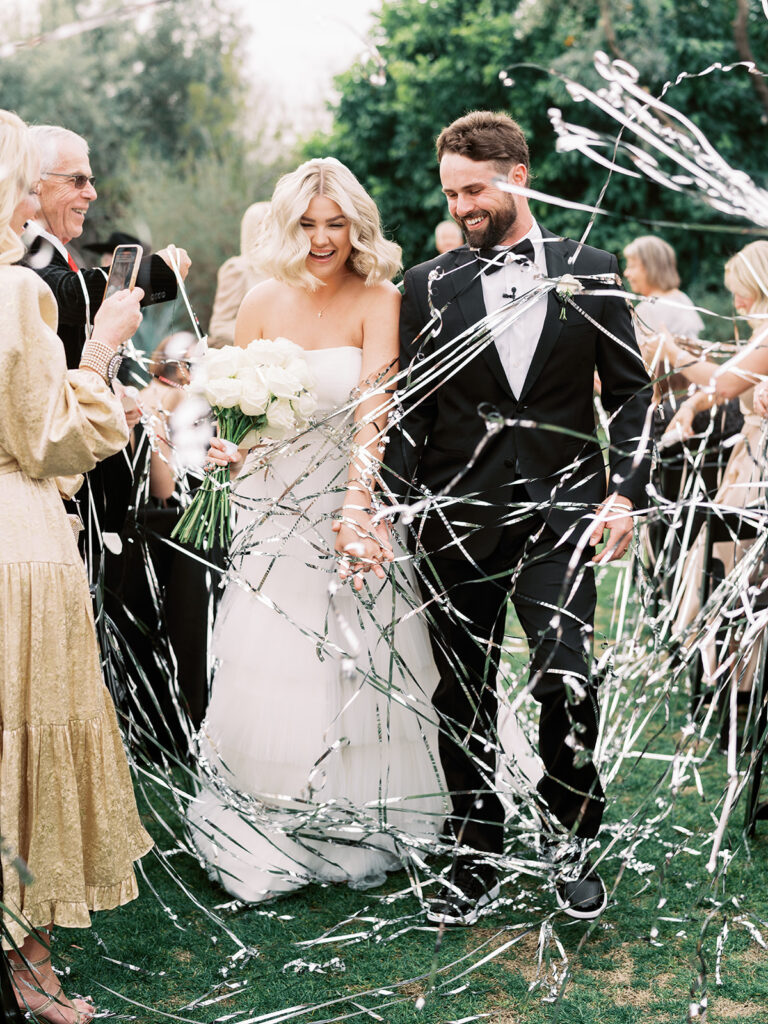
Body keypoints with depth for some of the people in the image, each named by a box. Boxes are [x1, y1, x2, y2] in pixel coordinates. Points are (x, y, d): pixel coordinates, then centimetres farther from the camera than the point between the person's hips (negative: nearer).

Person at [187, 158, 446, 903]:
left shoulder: (378, 302, -8)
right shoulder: (264, 302, 1)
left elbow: (374, 408, -20)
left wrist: (357, 506, -33)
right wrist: (223, 446, -18)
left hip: (350, 503, -2)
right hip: (272, 506, 2)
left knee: (354, 671, 6)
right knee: (269, 668, 5)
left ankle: (353, 829, 23)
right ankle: (267, 836, 21)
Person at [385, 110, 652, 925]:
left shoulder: (589, 273, 5)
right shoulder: (428, 286, 6)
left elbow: (630, 392, 7)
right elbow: (410, 409, 6)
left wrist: (625, 492, -3)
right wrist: (399, 511, -3)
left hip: (558, 516, -1)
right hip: (456, 521, 1)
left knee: (566, 681, -12)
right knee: (463, 696, 6)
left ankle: (571, 843, 11)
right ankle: (476, 860, 20)